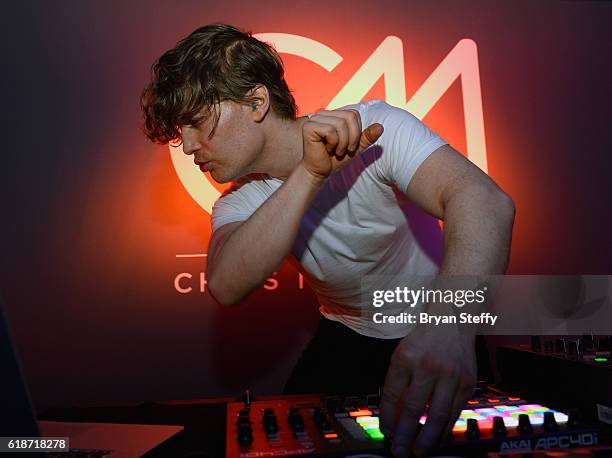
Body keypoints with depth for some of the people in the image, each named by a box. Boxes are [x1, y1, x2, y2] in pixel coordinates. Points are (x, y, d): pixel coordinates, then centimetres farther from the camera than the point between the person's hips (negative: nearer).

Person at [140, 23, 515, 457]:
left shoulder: (376, 128, -23)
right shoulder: (240, 204, -10)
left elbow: (485, 200, -38)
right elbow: (226, 287, -30)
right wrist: (309, 175, -40)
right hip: (346, 336, 3)